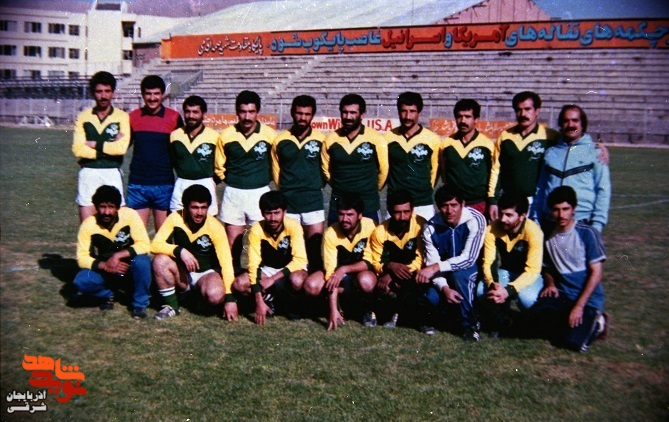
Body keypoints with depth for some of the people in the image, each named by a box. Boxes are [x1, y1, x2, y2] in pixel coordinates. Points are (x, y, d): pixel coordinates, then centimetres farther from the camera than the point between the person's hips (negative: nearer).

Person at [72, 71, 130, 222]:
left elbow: (122, 147, -11)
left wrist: (95, 145, -4)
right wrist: (109, 148, -8)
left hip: (112, 174, -1)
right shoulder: (83, 117, 7)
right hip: (88, 174, 1)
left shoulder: (122, 117, 3)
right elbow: (78, 149, -5)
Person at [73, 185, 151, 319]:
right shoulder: (88, 224, -15)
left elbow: (144, 245, -24)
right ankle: (107, 295, 7)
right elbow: (82, 257, -14)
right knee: (81, 281, -27)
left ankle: (140, 303, -10)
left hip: (130, 266, -1)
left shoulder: (130, 215, -20)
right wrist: (105, 266, -31)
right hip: (104, 268, 1)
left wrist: (117, 255, -35)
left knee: (142, 261, -35)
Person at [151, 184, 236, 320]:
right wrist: (180, 251, -37)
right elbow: (155, 245, -19)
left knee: (216, 296, -34)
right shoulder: (175, 218, -13)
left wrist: (230, 298, -28)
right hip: (182, 273, 2)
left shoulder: (215, 227, -19)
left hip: (207, 273, -2)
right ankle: (171, 305, -9)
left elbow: (226, 262, -21)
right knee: (160, 260, -28)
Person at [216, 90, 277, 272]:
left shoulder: (269, 134, -4)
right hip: (233, 193, 1)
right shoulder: (226, 135, -2)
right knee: (233, 242, 6)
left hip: (260, 193, -1)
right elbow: (219, 168, 8)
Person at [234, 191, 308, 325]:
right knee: (239, 284, -24)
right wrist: (259, 301, -27)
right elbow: (253, 265, -21)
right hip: (267, 269, 2)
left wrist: (273, 279, -31)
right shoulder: (256, 229, -19)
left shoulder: (293, 226, -23)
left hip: (291, 269, -2)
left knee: (297, 280, -37)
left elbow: (300, 260, -26)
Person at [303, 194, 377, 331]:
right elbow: (331, 272, -24)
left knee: (366, 281, -37)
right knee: (311, 286, -27)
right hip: (339, 275, 1)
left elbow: (370, 262, -19)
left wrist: (344, 269, -35)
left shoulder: (369, 226, -22)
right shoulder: (331, 234, -21)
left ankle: (368, 311, -5)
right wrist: (333, 310, -31)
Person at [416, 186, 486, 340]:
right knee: (431, 297, -28)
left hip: (469, 270, -2)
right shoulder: (431, 228, -14)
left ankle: (470, 325, -18)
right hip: (445, 274, 2)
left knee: (458, 273, -36)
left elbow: (469, 258, -29)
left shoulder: (475, 220, -23)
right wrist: (444, 288, -35)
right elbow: (432, 264, -16)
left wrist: (436, 267, -37)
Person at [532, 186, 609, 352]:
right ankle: (567, 323, 2)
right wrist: (550, 284, -6)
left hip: (588, 300, -4)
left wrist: (579, 306, -16)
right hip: (562, 296, 4)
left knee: (574, 342, -23)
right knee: (538, 311, -29)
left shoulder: (587, 233, -10)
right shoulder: (548, 236, 4)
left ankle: (594, 322, 9)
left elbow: (596, 272, -11)